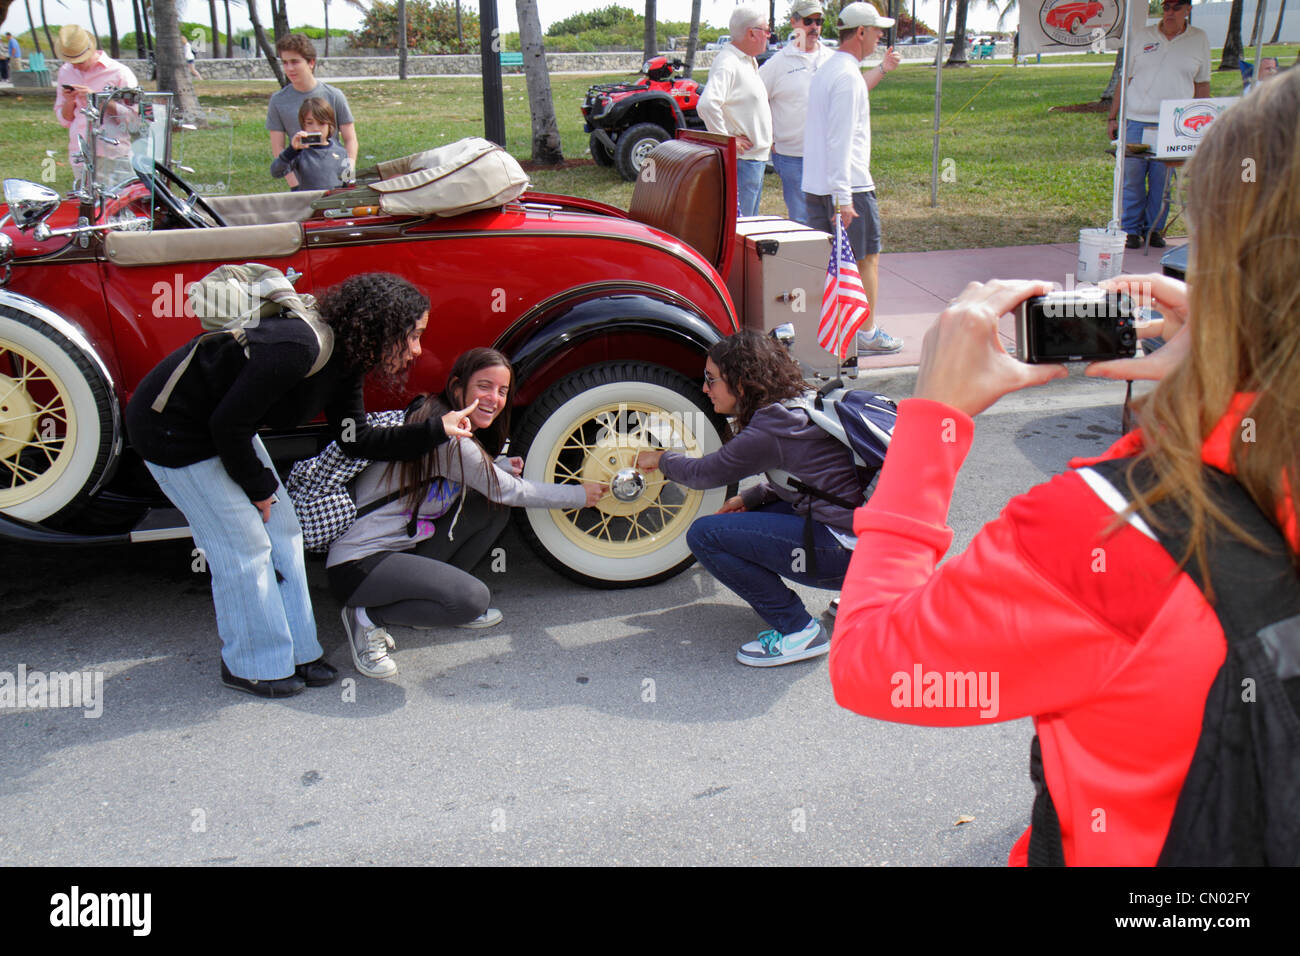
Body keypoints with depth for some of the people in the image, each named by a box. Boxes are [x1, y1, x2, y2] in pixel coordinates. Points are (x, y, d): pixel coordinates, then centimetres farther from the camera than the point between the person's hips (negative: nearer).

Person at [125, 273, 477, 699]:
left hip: (225, 428, 9)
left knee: (282, 531, 9)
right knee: (243, 545, -5)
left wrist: (437, 430, 0)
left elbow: (356, 440, 3)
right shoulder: (297, 348, -34)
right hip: (172, 429, -9)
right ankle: (251, 666, 14)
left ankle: (295, 650, 21)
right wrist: (258, 487, -14)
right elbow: (228, 424, -28)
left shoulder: (344, 361, -4)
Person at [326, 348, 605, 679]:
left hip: (402, 545, 10)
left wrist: (501, 466, -2)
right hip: (358, 564, -10)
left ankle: (436, 592, 12)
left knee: (493, 506, 2)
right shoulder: (446, 436, -23)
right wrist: (579, 495, -2)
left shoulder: (438, 415, 5)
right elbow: (510, 491, -14)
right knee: (473, 599, -28)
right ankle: (368, 617, -6)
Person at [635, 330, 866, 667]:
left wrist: (661, 459, 16)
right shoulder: (797, 408, 9)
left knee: (704, 534, -11)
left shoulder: (766, 433, -17)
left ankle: (797, 630, -4)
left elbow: (703, 474, -3)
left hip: (843, 551, -10)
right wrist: (751, 497, 12)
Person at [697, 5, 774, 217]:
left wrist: (767, 140, 20)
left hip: (757, 158, 10)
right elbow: (707, 104, -31)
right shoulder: (727, 63, -17)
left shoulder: (749, 61, 16)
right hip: (741, 160, -10)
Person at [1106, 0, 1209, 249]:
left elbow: (1202, 84, 12)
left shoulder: (1199, 40, 9)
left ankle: (1154, 229, 13)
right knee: (1132, 177, 0)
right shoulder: (1143, 36, 9)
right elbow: (1125, 78, 11)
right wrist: (1113, 116, 5)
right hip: (1136, 120, 0)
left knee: (1162, 180, 2)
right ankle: (1131, 229, 10)